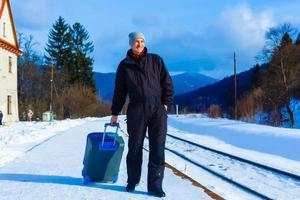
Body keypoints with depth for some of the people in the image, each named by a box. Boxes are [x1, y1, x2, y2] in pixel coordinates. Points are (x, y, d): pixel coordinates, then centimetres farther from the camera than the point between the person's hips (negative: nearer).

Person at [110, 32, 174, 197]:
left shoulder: (156, 60, 9)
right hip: (136, 111, 0)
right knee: (135, 147, 5)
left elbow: (168, 83, 9)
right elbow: (119, 91, 12)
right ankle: (132, 181, 22)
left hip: (157, 109, 0)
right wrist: (115, 113, 12)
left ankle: (155, 185, 1)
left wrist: (166, 104, 0)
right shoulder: (124, 65, 9)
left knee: (157, 149, -4)